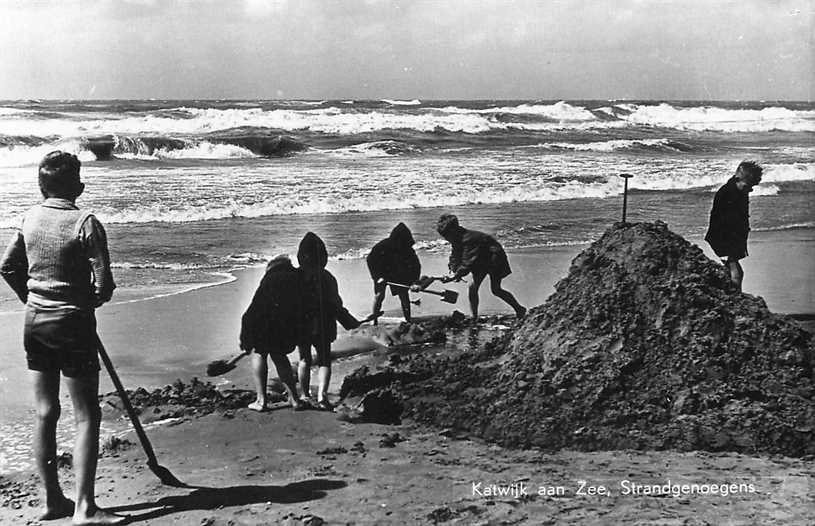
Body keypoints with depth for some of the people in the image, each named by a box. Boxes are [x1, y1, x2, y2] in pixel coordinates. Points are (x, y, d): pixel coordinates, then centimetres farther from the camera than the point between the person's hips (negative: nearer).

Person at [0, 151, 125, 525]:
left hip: (35, 322, 6)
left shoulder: (30, 218, 2)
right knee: (86, 417, 0)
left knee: (45, 413, 12)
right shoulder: (85, 224, -16)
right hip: (72, 325, -6)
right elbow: (104, 285, -17)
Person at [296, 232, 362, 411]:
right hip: (322, 327, -2)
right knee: (324, 361, 9)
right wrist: (352, 323, -2)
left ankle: (305, 396, 20)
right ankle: (322, 395, -8)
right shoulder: (326, 278, -13)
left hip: (300, 327, 2)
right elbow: (336, 307, -12)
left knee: (304, 360, 17)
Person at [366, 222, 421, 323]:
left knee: (404, 296, -5)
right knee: (379, 295, -10)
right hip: (382, 274, -2)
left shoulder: (407, 249, -18)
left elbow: (416, 266, -11)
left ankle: (408, 320, 2)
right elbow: (370, 259, -17)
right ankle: (374, 320, 1)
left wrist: (414, 281, -24)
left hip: (398, 274, 2)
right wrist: (378, 276, -22)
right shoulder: (383, 246, -25)